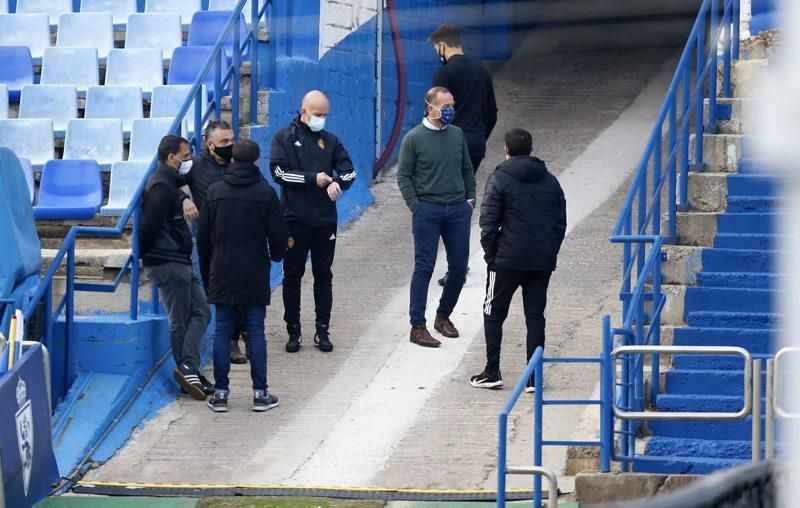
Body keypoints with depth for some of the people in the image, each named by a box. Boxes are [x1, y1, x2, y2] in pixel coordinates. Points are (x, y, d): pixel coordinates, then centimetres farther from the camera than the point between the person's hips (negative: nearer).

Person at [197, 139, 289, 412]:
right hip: (255, 275, -1)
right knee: (256, 331, 3)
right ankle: (260, 393, 3)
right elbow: (278, 234, -4)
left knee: (222, 331, 5)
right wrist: (276, 255, 19)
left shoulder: (214, 192, 1)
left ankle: (220, 393, 4)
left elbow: (202, 236, 5)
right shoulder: (266, 193, -6)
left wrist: (206, 272, 15)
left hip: (222, 275, 2)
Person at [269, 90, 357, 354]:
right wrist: (313, 179, -16)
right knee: (292, 275, 3)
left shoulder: (329, 140, 10)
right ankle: (293, 332, 9)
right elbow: (279, 172, -10)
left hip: (325, 219, 3)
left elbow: (349, 171, 9)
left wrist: (336, 182, -13)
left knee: (324, 275, 6)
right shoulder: (284, 137, 0)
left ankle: (323, 331, 11)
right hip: (295, 219, -3)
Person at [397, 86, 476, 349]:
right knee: (424, 267, -4)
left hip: (458, 209, 5)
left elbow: (467, 170, 17)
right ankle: (418, 327, 0)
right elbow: (404, 176, -3)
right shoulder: (414, 138, -6)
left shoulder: (457, 134, 8)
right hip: (428, 211, -5)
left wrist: (470, 199, 8)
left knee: (459, 267, 7)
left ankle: (443, 316, 25)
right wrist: (416, 207, -9)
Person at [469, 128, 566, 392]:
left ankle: (492, 372, 6)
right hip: (543, 262, 4)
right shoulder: (550, 182, 10)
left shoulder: (499, 179, -5)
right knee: (535, 316, 9)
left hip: (508, 261, -4)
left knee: (493, 314, 9)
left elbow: (489, 223, -9)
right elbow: (561, 223, 12)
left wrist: (490, 255, 0)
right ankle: (534, 377, 5)